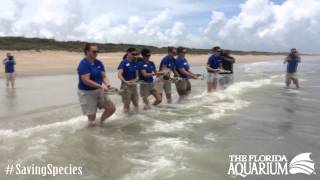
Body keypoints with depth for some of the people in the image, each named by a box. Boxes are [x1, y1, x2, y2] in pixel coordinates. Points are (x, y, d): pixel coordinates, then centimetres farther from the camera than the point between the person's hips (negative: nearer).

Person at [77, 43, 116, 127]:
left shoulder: (99, 63, 3)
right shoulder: (83, 64, -19)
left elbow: (104, 76, 1)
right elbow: (86, 81, -25)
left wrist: (107, 84, -20)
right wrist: (101, 86, -29)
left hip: (99, 91, 6)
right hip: (87, 93, -6)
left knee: (112, 108, 3)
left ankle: (101, 120, 29)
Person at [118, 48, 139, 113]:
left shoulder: (135, 63, 8)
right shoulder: (124, 62, -10)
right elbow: (119, 75, -19)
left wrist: (136, 79, -10)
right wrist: (125, 82, -34)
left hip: (134, 85, 6)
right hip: (126, 86, -6)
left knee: (136, 104, 12)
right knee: (126, 104, 0)